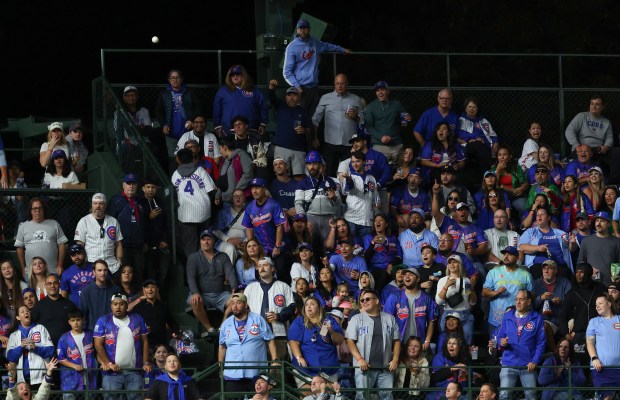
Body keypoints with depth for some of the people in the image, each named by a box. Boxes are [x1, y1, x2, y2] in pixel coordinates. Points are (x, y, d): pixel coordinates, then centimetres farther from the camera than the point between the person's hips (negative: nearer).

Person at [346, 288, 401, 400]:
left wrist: (395, 359, -1)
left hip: (385, 368, 2)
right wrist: (360, 359, -14)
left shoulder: (389, 319, 12)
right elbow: (350, 341, -1)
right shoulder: (356, 319, 6)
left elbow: (396, 341, 13)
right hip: (364, 367, -2)